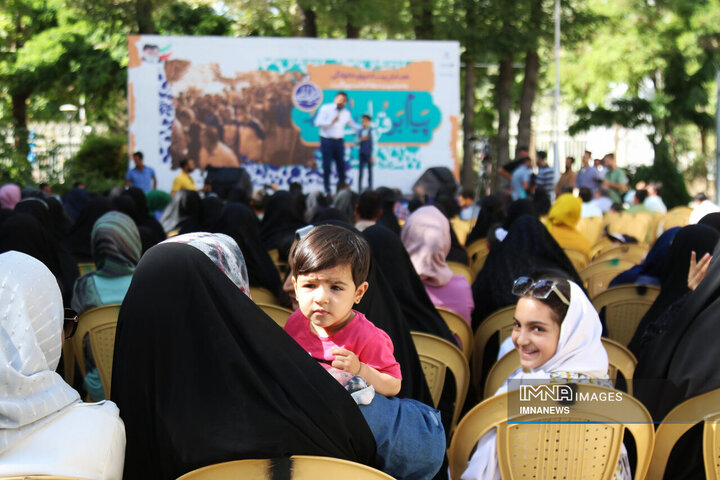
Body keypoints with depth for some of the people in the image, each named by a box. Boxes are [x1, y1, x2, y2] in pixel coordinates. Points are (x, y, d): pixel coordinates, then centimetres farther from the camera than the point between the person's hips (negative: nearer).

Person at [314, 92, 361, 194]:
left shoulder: (346, 113, 10)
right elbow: (318, 122, -10)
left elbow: (353, 125, 18)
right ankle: (327, 189, 4)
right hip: (327, 140, -4)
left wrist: (364, 128, 6)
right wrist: (331, 122, -19)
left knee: (341, 166, 3)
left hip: (339, 142, 4)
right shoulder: (325, 109, -2)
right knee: (327, 166, -3)